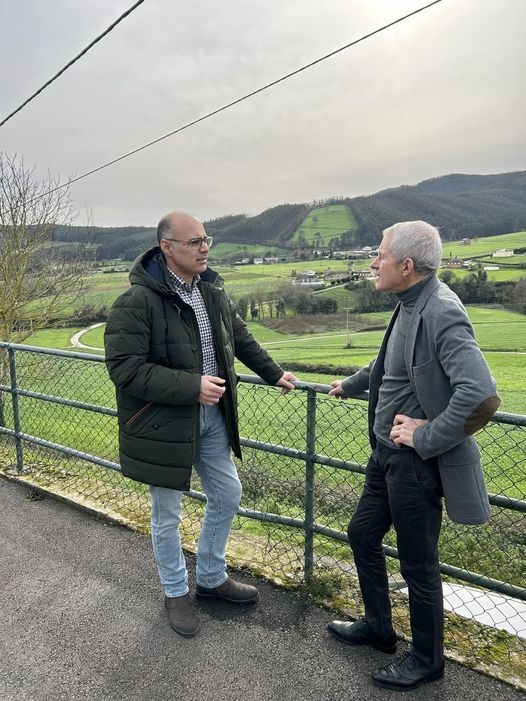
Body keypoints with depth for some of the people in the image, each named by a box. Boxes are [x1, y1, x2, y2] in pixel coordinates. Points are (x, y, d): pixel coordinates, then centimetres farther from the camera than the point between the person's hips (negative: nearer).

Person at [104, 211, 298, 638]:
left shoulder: (212, 290, 3)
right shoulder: (138, 301, -20)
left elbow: (240, 338, 17)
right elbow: (124, 368, -24)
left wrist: (274, 374, 21)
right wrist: (191, 387, -28)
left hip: (211, 417, 7)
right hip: (163, 423, -7)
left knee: (228, 495, 18)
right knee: (168, 514, 11)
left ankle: (212, 578, 42)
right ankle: (176, 593, 38)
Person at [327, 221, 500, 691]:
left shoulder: (441, 313, -24)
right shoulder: (409, 305, 5)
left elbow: (481, 397, -34)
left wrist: (426, 437, -23)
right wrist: (351, 385, 38)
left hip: (416, 463, -9)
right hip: (387, 453, 9)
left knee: (418, 565, 10)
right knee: (362, 534, 22)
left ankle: (427, 660, 37)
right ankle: (378, 627, 45)